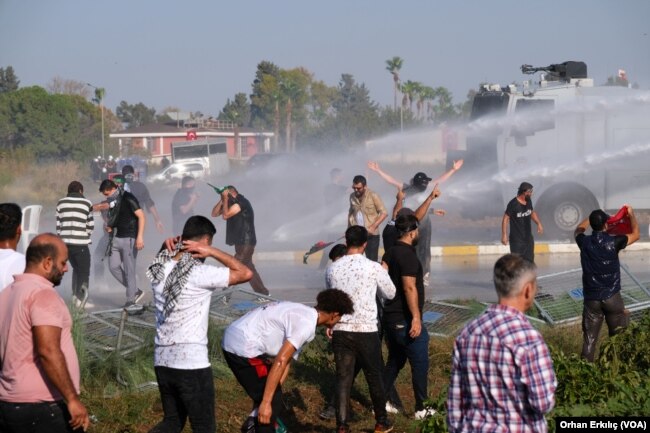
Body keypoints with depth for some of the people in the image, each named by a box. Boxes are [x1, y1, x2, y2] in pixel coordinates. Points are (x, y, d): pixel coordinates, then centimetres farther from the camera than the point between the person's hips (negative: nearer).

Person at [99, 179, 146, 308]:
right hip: (117, 238, 9)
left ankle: (131, 300, 2)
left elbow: (141, 216, -17)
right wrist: (110, 226, 4)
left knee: (129, 270, -5)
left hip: (129, 238, -9)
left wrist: (140, 237, -24)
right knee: (113, 266, 4)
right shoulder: (113, 201, 12)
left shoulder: (128, 199, -12)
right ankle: (135, 291, 15)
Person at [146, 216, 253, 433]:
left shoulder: (159, 270, 5)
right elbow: (245, 273, -11)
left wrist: (170, 248, 8)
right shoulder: (199, 273, -15)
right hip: (192, 363, -7)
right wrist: (212, 252, -8)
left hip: (162, 360, 7)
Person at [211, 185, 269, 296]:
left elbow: (225, 215, -22)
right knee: (249, 269, 13)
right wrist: (222, 200, -2)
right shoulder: (230, 203, 12)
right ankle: (264, 293, 18)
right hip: (241, 242, 10)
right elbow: (214, 214, 9)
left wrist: (226, 198, -14)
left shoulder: (241, 201, -15)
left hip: (246, 243, -10)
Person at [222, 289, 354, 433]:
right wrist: (267, 402, -21)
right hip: (244, 346, -10)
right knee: (272, 399, -2)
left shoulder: (302, 314, 18)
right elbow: (280, 361, -21)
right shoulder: (307, 324, -14)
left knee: (266, 391, 24)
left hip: (232, 340, 10)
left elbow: (286, 361, 21)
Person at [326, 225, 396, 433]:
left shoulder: (332, 269, 0)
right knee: (374, 377, 14)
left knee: (343, 379, 5)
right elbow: (390, 293, 7)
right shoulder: (374, 268, -9)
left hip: (340, 331, 2)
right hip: (366, 331, -2)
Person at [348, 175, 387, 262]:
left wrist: (373, 227, -19)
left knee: (372, 260, 1)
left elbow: (384, 213, -9)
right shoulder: (352, 196, 5)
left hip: (371, 235, -4)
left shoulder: (373, 196, -10)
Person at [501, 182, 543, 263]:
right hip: (516, 239, -7)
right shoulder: (513, 204, -20)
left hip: (528, 238, 7)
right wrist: (504, 235, -21)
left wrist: (538, 223, 5)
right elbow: (506, 218, -17)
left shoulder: (528, 201, 1)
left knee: (530, 262, 13)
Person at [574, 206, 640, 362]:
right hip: (611, 295, -2)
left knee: (589, 337, 6)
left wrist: (592, 217, 33)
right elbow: (636, 234, 8)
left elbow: (579, 230, 23)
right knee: (619, 336, 12)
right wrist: (631, 214, 21)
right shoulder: (613, 242, -10)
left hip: (591, 296, 2)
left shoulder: (585, 242, -3)